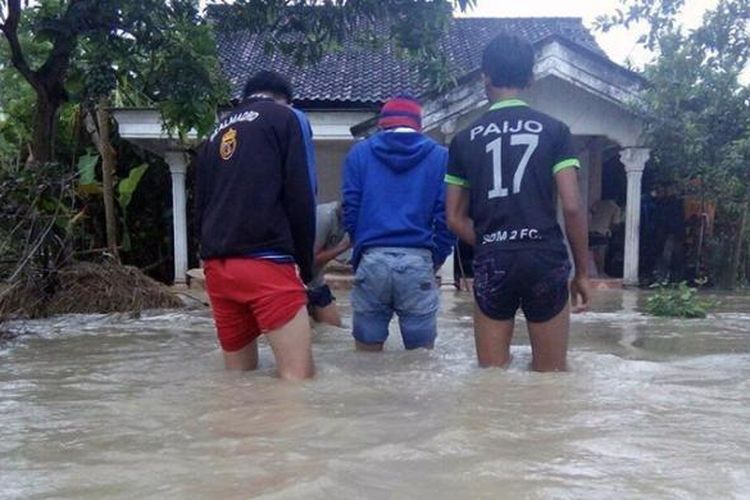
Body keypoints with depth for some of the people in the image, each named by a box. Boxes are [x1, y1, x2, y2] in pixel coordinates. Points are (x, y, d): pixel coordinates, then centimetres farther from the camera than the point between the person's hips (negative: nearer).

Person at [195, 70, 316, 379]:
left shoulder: (217, 133, 25)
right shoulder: (282, 117, 7)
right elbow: (300, 196, -2)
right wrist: (306, 262, 6)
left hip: (217, 266, 7)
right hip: (265, 262, -7)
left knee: (238, 376, 14)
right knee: (298, 376, -8)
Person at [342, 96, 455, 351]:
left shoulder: (359, 153, 11)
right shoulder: (440, 156, 9)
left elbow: (350, 211, 6)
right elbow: (447, 217, 1)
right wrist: (436, 259, 12)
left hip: (372, 261, 1)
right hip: (418, 262, 0)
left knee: (366, 357, 11)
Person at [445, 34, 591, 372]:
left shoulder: (465, 139, 7)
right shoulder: (553, 130, 2)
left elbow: (455, 218, 8)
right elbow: (572, 207, -4)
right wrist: (581, 271, 5)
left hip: (492, 264, 2)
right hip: (545, 259, -1)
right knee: (551, 376, 10)